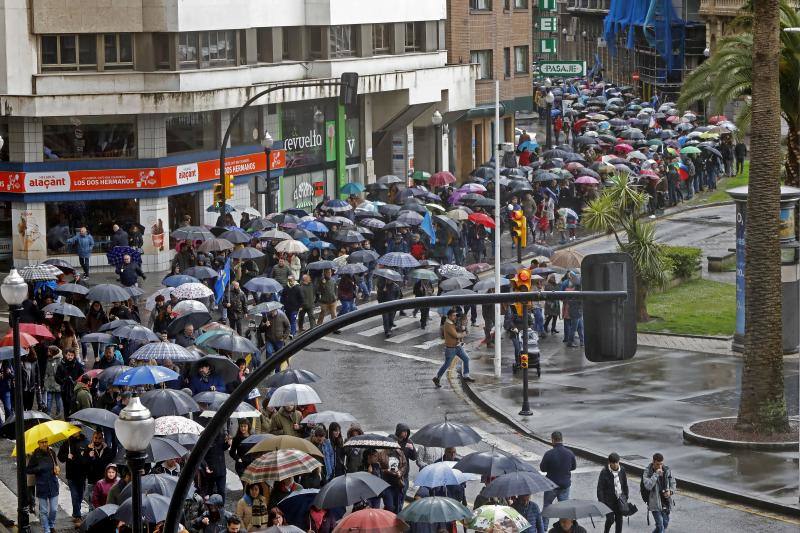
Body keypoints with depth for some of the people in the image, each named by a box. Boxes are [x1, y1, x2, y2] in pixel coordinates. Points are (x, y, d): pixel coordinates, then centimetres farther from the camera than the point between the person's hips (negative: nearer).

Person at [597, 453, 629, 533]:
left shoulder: (622, 471, 1)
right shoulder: (604, 472, -13)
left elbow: (625, 485, 13)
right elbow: (600, 488, -10)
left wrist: (625, 497, 11)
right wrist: (601, 502, -14)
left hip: (620, 499, 4)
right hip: (609, 501, -4)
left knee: (619, 520, 8)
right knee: (610, 519, -8)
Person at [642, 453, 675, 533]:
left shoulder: (667, 470, -2)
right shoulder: (647, 472, -14)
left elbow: (673, 483, 9)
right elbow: (648, 486, -27)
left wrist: (670, 491, -12)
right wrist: (656, 474, -29)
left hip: (666, 502, 5)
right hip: (655, 503, -5)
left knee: (665, 523, 17)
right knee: (660, 525, -10)